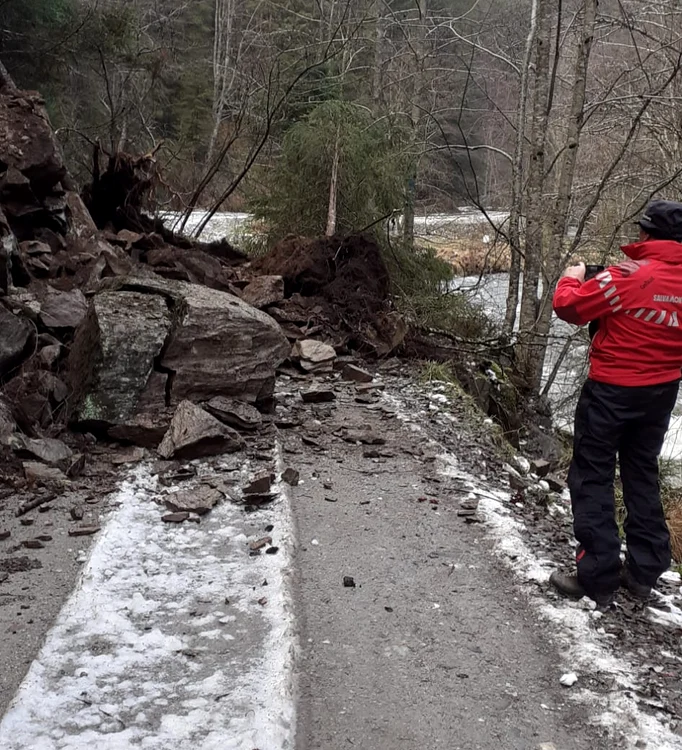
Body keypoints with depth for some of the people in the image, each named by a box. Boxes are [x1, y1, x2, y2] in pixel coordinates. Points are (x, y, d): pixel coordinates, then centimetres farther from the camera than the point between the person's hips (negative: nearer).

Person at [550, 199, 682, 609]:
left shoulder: (628, 275, -19)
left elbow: (569, 307, -15)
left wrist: (572, 279, 5)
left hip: (612, 390, -6)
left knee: (593, 478, 3)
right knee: (643, 474, 18)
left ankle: (597, 579, 4)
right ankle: (644, 571, 24)